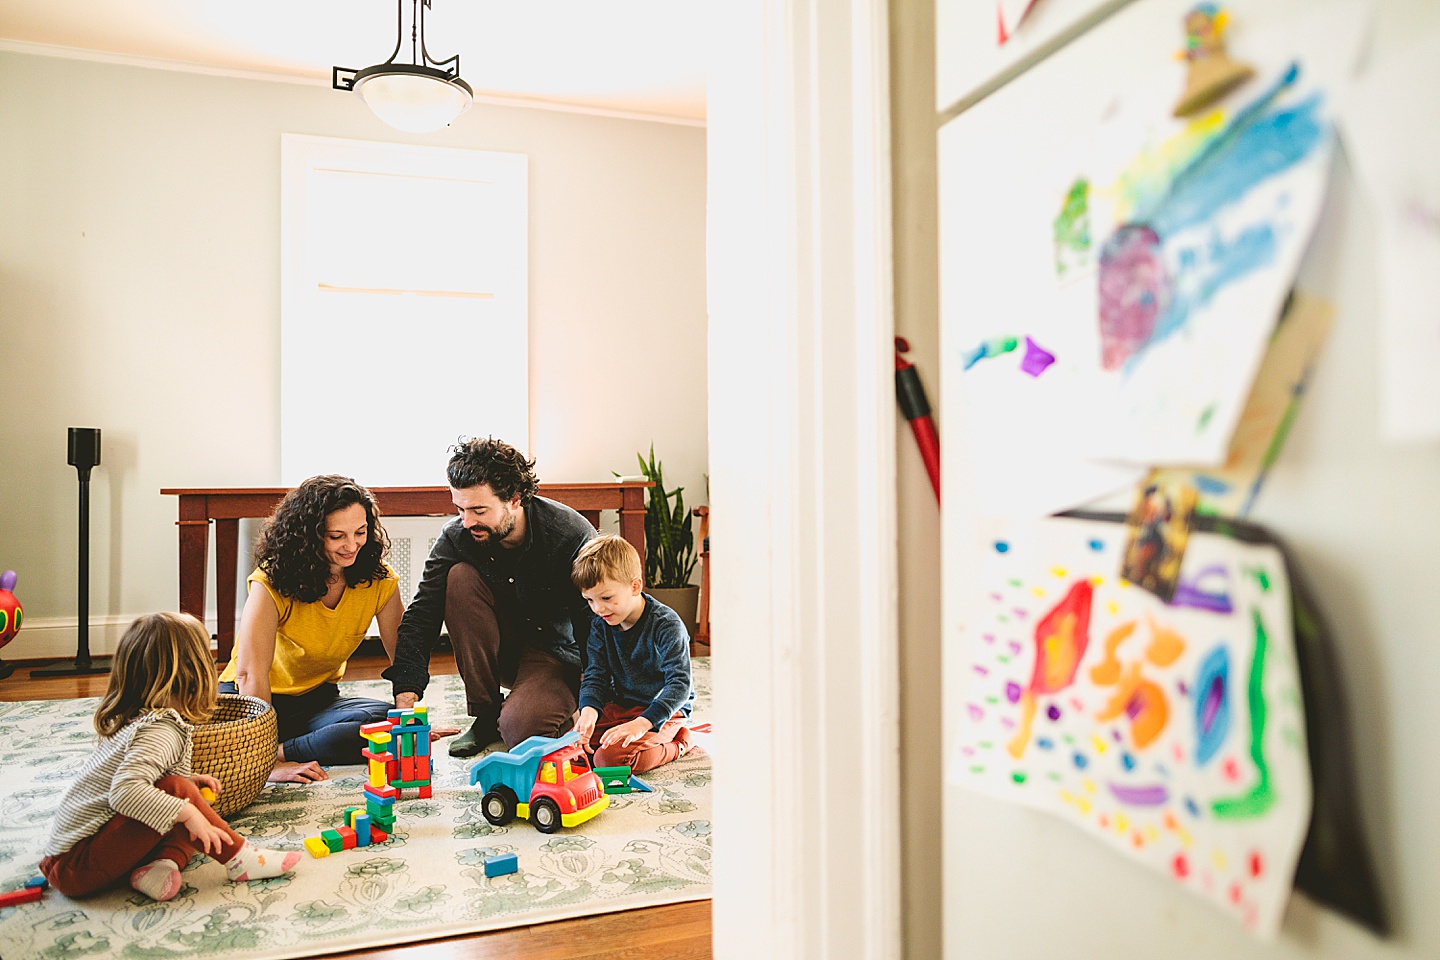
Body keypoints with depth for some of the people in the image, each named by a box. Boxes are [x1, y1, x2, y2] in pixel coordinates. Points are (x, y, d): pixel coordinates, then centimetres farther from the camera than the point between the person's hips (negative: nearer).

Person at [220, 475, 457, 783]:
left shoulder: (379, 579, -11)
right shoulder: (273, 581, -24)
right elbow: (251, 673, -29)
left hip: (317, 699, 4)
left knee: (388, 721, -28)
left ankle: (284, 750, -19)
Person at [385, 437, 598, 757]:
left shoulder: (572, 535, -25)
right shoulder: (456, 537, -16)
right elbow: (420, 617, -18)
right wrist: (406, 698, -30)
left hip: (556, 654, -4)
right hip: (499, 650, 4)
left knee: (520, 727, -32)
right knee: (460, 577, -23)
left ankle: (564, 705, 7)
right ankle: (486, 713, -10)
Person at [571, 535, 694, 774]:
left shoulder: (667, 625, -19)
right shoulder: (600, 626, 1)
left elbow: (680, 683, -25)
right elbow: (595, 676, 1)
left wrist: (641, 723, -38)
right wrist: (589, 710, -24)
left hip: (662, 709, -6)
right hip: (619, 707, 7)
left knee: (611, 757, -27)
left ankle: (678, 744, -3)